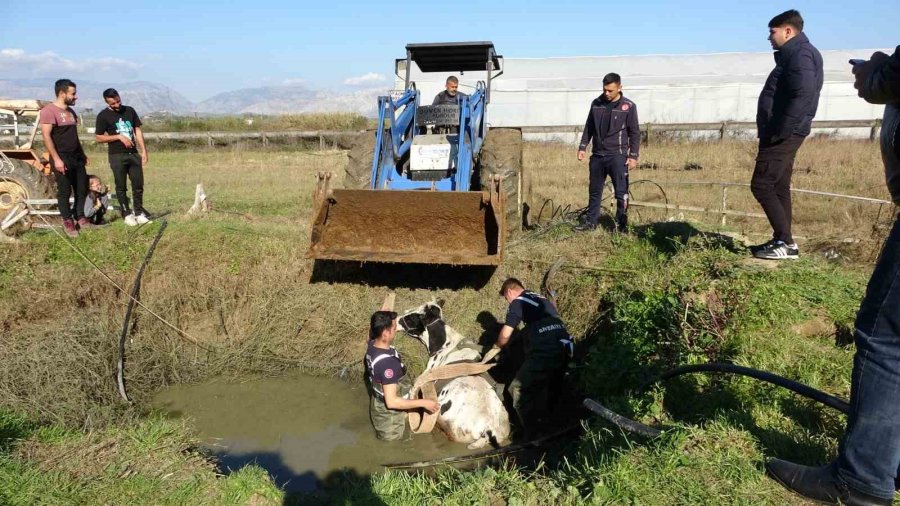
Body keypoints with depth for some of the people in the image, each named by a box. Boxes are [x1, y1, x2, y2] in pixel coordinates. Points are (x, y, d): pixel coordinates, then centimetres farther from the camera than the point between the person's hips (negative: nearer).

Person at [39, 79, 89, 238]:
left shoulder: (71, 111, 14)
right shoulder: (49, 111, -12)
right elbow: (46, 136, -17)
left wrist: (83, 154, 19)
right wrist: (56, 159, -22)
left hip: (76, 157, 8)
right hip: (62, 159, -8)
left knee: (82, 189, 10)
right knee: (64, 191, 1)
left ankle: (80, 217, 22)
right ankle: (68, 222, 11)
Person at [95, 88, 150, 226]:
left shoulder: (130, 111, 7)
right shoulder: (103, 116, -4)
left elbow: (138, 130, 9)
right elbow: (99, 138, -3)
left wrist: (143, 151, 2)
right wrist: (119, 137, -14)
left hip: (133, 154, 4)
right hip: (117, 156, -3)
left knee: (138, 184, 5)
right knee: (121, 187, 3)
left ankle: (139, 212, 16)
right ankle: (127, 214, 11)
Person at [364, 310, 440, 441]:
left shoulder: (372, 346, -12)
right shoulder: (387, 362, -39)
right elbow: (392, 401, -38)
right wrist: (423, 403, -32)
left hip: (378, 406, 8)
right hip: (389, 415, -8)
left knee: (386, 440, 33)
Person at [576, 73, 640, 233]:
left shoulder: (628, 107, -4)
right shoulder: (596, 103, 6)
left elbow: (635, 133, -2)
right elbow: (589, 127, 14)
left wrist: (634, 156, -8)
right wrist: (582, 147, 7)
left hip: (617, 156, -4)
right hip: (597, 155, 4)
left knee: (621, 192, -4)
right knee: (594, 191, 11)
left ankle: (622, 225, 5)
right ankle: (591, 222, 22)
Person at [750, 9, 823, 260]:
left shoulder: (800, 54, -12)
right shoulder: (793, 54, 19)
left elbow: (802, 96, -23)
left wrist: (780, 132, -23)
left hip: (784, 135, -10)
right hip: (783, 134, 10)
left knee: (761, 185, -11)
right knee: (778, 187, 11)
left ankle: (785, 242, -7)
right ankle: (783, 241, 16)